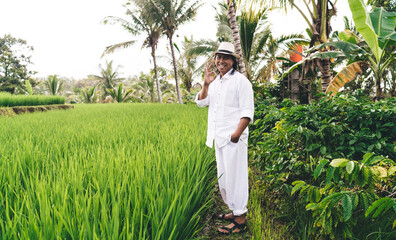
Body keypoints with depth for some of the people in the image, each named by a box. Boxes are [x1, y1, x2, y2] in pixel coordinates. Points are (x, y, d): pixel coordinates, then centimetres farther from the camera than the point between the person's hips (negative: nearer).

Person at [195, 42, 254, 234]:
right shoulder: (215, 82, 17)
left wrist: (237, 133, -22)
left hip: (233, 138, -8)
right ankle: (235, 210, 28)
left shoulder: (240, 81, -7)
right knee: (223, 176, 14)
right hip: (219, 137, 8)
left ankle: (240, 219, 4)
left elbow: (247, 111, -12)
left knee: (235, 175, -5)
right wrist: (205, 84, 0)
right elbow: (201, 102, 15)